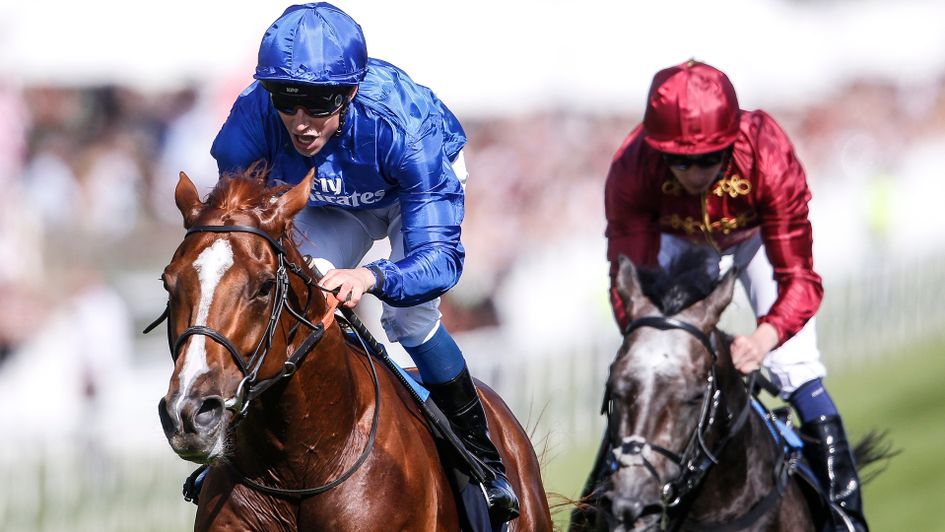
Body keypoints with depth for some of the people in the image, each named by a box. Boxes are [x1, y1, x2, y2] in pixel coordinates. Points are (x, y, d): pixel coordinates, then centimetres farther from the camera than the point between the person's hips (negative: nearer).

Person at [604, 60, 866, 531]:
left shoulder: (770, 157, -42)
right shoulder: (630, 170, -38)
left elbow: (798, 278, -40)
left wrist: (764, 337, -60)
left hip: (758, 235, -1)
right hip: (678, 241, 1)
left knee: (795, 369, -13)